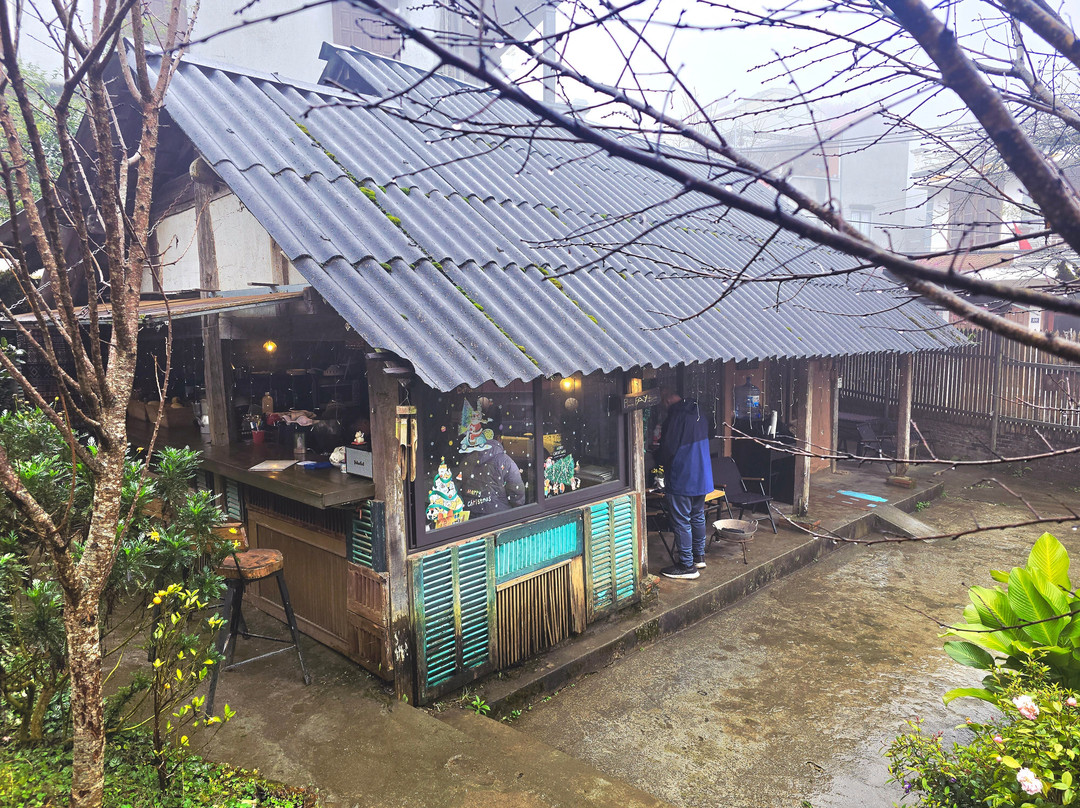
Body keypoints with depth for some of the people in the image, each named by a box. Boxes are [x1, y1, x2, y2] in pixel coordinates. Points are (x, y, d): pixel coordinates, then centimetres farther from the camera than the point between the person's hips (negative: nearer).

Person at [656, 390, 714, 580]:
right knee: (698, 517, 19)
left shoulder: (676, 417, -20)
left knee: (681, 521, -1)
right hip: (702, 477, 9)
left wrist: (657, 455, 3)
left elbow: (668, 450, -20)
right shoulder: (700, 415, 9)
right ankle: (699, 556, 31)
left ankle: (687, 566, 5)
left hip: (681, 479, -9)